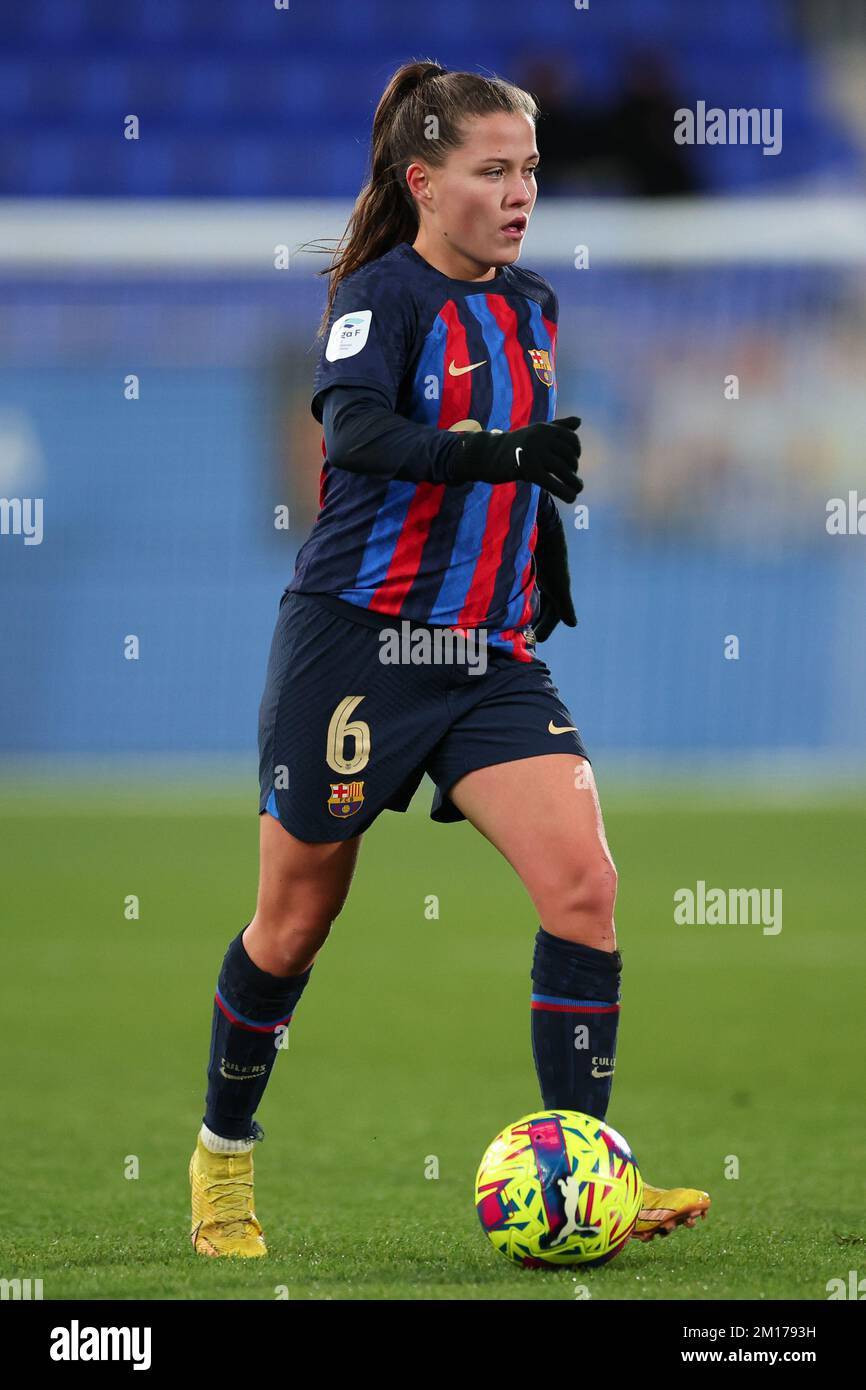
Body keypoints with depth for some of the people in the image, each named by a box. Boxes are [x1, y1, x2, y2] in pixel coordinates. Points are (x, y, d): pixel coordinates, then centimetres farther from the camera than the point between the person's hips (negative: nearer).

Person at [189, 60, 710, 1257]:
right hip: (356, 644, -5)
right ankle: (223, 1155, 29)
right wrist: (501, 452, -43)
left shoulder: (531, 307, 10)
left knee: (583, 883, -13)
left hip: (490, 658, 6)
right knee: (296, 922, 6)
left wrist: (549, 568, 24)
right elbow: (353, 430, -31)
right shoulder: (383, 294, -12)